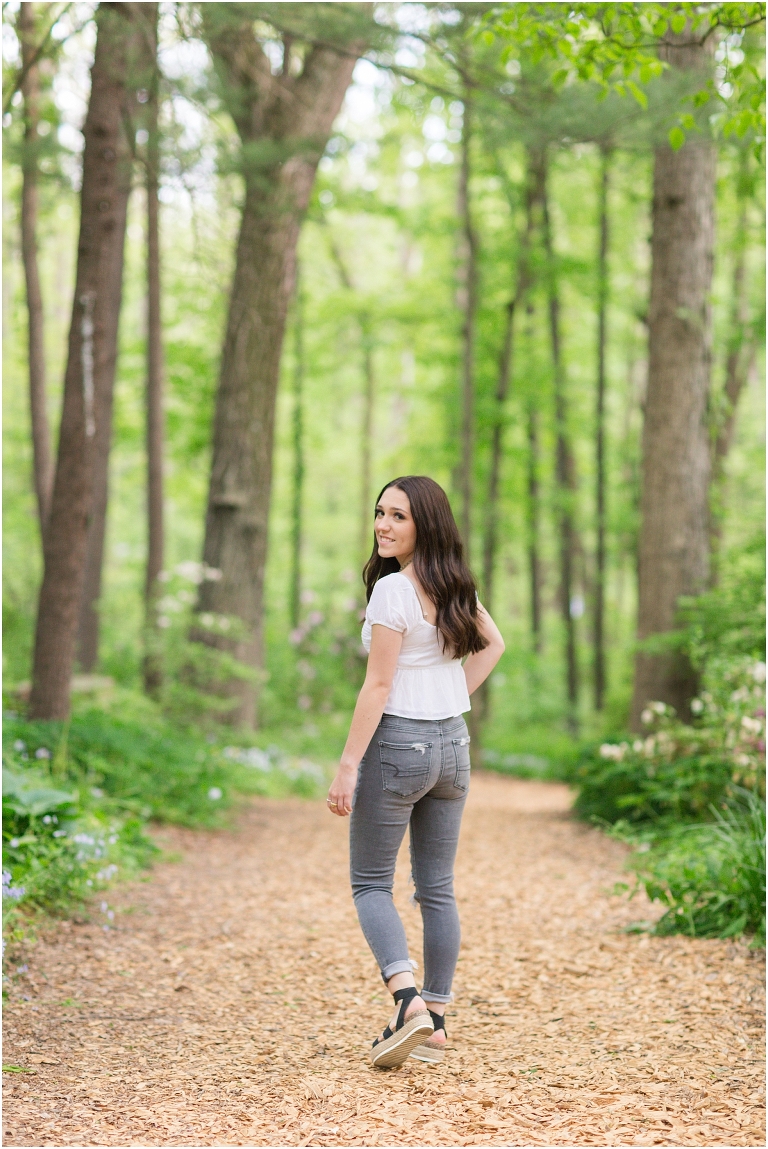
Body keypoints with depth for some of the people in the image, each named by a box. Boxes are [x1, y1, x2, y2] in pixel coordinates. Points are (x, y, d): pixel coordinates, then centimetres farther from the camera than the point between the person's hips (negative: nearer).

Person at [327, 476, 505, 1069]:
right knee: (437, 887, 11)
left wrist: (348, 765, -14)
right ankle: (436, 1022, 14)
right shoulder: (453, 585, 7)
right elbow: (492, 643, 24)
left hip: (397, 743, -7)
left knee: (370, 884, 5)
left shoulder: (392, 589, -16)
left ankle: (409, 1002, -13)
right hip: (453, 745, 7)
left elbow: (378, 686, -18)